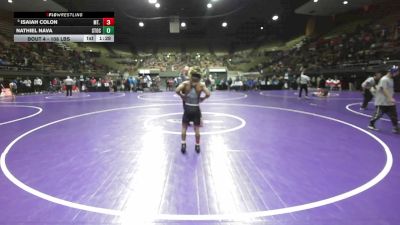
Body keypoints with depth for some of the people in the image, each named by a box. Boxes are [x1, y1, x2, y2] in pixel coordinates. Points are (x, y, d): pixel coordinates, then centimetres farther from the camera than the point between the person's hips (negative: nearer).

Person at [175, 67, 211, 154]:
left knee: (184, 127, 15)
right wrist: (202, 98, 2)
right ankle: (197, 146, 19)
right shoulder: (201, 85, -5)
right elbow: (208, 94, -15)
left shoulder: (185, 83, -6)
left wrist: (182, 96, -2)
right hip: (196, 109, 0)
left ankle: (183, 144, 12)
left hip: (187, 108, 0)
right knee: (197, 128, 11)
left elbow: (177, 91, -19)